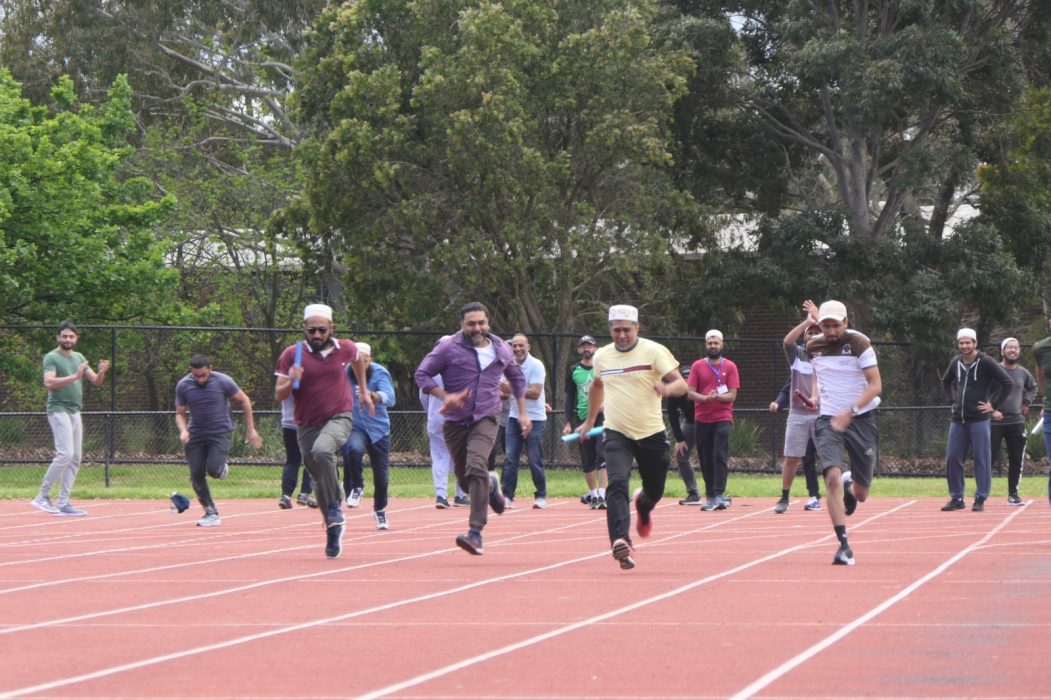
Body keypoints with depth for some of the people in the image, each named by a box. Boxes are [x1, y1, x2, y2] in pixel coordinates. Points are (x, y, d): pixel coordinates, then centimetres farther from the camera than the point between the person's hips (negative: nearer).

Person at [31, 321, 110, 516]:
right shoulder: (52, 357, -7)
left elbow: (96, 381, 13)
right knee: (65, 454, -18)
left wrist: (101, 372, -10)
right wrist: (74, 376, -30)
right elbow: (49, 382, -21)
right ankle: (42, 496, -11)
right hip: (59, 410, -8)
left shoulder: (79, 358, 15)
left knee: (75, 459, 4)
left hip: (75, 412, 8)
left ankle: (63, 503, 6)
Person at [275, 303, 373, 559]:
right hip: (307, 425, 2)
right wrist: (291, 382, -24)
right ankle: (333, 531, 25)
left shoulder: (345, 349, -1)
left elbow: (358, 358, 25)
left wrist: (363, 390, 27)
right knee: (319, 481, 8)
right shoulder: (292, 354, -5)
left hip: (339, 417, -2)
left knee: (322, 450, -34)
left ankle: (335, 508, -21)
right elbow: (279, 396, -3)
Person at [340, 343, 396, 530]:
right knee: (354, 449, -35)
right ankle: (356, 487, -11)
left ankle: (380, 510, 31)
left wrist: (371, 395, -49)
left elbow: (389, 399, -29)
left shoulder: (380, 373, -13)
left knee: (381, 473, 6)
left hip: (378, 428, 1)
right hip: (354, 428, -1)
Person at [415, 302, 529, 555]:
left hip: (485, 421, -1)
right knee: (465, 481, 9)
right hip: (455, 423, 1)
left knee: (476, 467, -25)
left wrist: (523, 413, 21)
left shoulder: (502, 350, 6)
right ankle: (491, 486, 47)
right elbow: (422, 374, -2)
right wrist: (445, 396, -18)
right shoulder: (448, 348, -4)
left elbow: (517, 377, 24)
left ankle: (476, 533, -25)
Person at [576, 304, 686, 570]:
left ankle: (642, 505, 49)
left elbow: (681, 384, -14)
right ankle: (621, 542, -33)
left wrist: (667, 388, -37)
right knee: (617, 484, -23)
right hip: (616, 434, 1)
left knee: (655, 491, 11)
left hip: (651, 434, -1)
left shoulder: (654, 351, -7)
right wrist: (589, 421, 32)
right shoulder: (602, 356, 6)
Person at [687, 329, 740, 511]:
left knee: (720, 456, -12)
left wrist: (717, 397, -21)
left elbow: (732, 395, -2)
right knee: (706, 460, 5)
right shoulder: (697, 366, 7)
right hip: (701, 419, 2)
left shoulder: (730, 367, 4)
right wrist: (705, 398, -18)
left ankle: (719, 495, -16)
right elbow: (690, 392, 1)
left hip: (723, 418, -2)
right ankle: (710, 496, 12)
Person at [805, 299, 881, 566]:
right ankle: (844, 545, -20)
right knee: (832, 477, -23)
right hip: (828, 421, 1)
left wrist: (851, 411, -25)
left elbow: (875, 384, -17)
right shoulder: (813, 346, 1)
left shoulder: (859, 343, -11)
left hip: (861, 420, -1)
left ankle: (851, 485, 44)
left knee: (861, 494, 5)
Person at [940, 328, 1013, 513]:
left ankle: (980, 499, 3)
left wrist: (992, 403, -10)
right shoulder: (956, 363, 10)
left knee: (981, 459, -2)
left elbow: (1007, 383, -10)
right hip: (958, 420, 6)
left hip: (979, 419, -6)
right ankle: (956, 498, 13)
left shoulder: (985, 362, -7)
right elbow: (946, 381, 29)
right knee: (952, 459, 5)